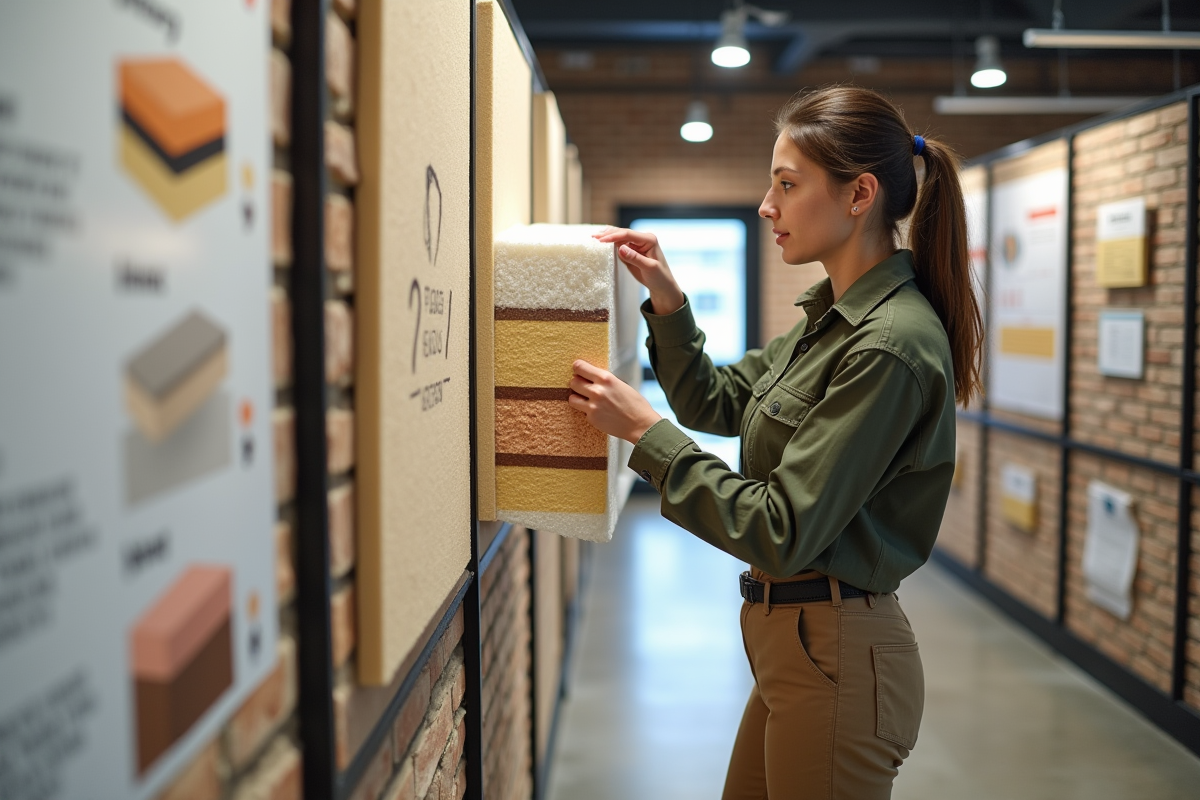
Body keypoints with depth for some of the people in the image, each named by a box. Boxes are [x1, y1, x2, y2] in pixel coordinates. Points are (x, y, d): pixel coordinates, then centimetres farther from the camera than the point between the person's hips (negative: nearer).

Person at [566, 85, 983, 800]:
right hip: (792, 639, 10)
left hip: (837, 657, -9)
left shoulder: (890, 346, -23)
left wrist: (645, 429, -19)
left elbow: (782, 532, -25)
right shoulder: (832, 318, 8)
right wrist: (667, 299, 3)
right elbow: (718, 402, 16)